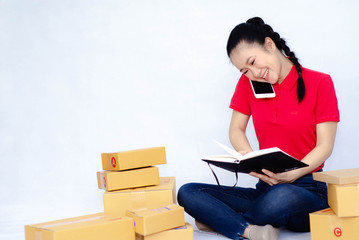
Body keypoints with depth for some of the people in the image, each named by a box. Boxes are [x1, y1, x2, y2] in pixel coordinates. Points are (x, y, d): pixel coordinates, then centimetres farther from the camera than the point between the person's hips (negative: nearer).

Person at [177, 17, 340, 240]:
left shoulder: (320, 83, -4)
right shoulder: (248, 84, 8)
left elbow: (325, 146, -5)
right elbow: (236, 129, 10)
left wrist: (290, 175, -22)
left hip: (308, 189, -4)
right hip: (266, 188, 4)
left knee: (282, 196, -41)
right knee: (187, 193, -14)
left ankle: (220, 219, -13)